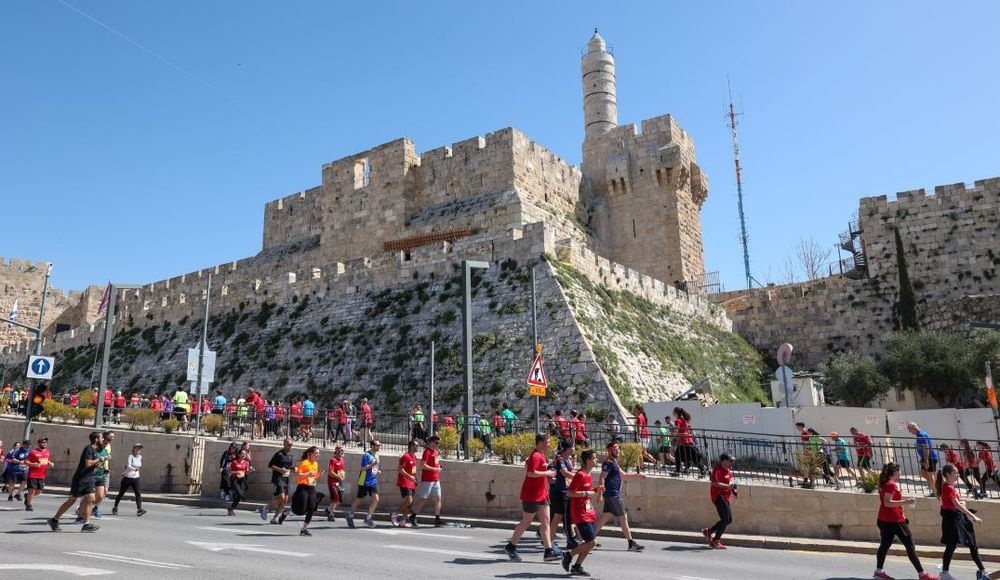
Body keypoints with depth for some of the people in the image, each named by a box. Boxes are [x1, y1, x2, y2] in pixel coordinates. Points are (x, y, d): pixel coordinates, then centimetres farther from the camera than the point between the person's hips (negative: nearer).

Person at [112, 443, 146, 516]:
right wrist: (135, 469, -39)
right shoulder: (131, 456, -12)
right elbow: (128, 466, -26)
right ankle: (115, 508, 28)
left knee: (138, 493, -10)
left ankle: (139, 509, -16)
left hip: (135, 478, 4)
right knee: (121, 493, 10)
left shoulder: (140, 457, 5)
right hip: (127, 477, -4)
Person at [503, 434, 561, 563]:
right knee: (526, 522, 2)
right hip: (531, 496, -10)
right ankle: (510, 547, 17)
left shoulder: (541, 456, 13)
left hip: (541, 495, 10)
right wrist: (546, 473, -19)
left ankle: (549, 551, 7)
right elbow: (530, 473, -29)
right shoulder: (535, 456, -18)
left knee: (545, 522, 6)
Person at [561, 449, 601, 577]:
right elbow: (569, 493, -20)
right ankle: (568, 554, 4)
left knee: (592, 542, 8)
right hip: (580, 514, -9)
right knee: (592, 542, -12)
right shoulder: (580, 475, -17)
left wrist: (595, 489, 8)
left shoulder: (589, 475, 12)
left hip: (588, 513, 9)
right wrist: (586, 493, -21)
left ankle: (577, 567, 17)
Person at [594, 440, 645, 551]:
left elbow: (624, 476, 25)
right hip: (613, 495, -10)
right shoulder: (608, 463, -13)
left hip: (613, 495, 10)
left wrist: (637, 475, 15)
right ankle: (631, 544, 1)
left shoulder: (614, 463, 18)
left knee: (605, 517, 12)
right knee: (623, 518, -4)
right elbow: (602, 478, -19)